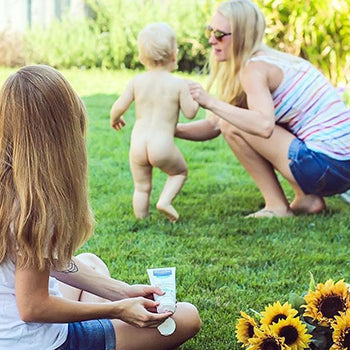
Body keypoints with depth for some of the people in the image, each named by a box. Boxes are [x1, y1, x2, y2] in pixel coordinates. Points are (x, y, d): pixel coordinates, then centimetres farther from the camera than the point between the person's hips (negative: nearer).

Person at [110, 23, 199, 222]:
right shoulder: (179, 84, -3)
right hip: (162, 145, -3)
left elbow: (119, 107, 3)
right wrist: (197, 99, 18)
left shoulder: (137, 81, 4)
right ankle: (165, 200, 1)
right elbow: (190, 113, -2)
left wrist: (114, 119, 25)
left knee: (142, 187, 16)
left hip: (137, 144, 3)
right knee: (180, 172, 22)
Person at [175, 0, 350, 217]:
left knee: (233, 126, -9)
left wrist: (211, 102, -25)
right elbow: (213, 126, 18)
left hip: (327, 165, -10)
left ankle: (278, 207, -1)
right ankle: (307, 199, 16)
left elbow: (264, 125, -32)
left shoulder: (255, 68, -11)